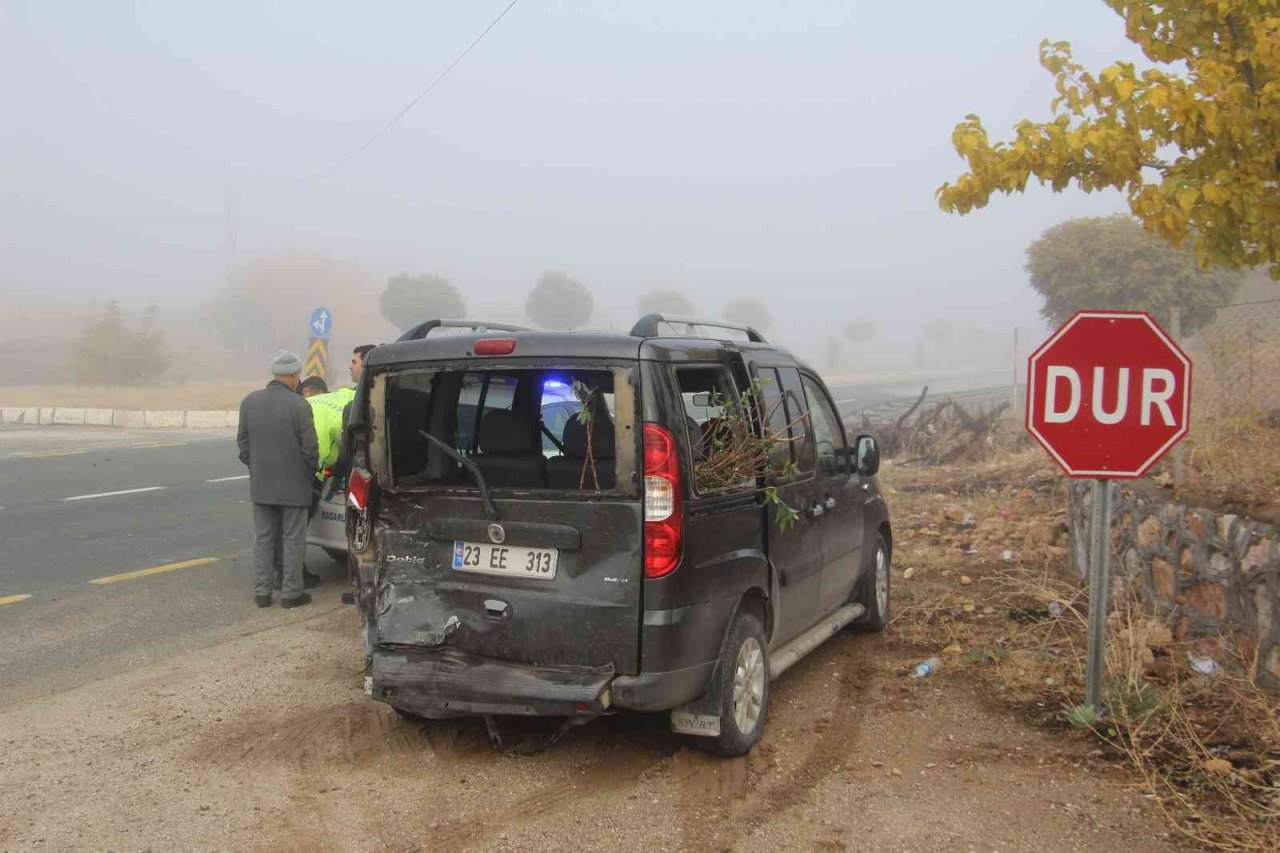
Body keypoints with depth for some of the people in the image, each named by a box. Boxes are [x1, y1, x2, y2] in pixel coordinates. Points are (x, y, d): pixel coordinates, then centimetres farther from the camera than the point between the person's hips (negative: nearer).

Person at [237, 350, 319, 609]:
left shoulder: (249, 402, 0)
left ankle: (262, 592, 16)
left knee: (263, 538, 13)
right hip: (293, 485, -4)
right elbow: (310, 448, -13)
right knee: (293, 539, 5)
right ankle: (291, 593, 10)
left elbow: (242, 442, 8)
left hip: (260, 484, 5)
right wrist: (312, 472, 5)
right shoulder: (299, 406, -16)